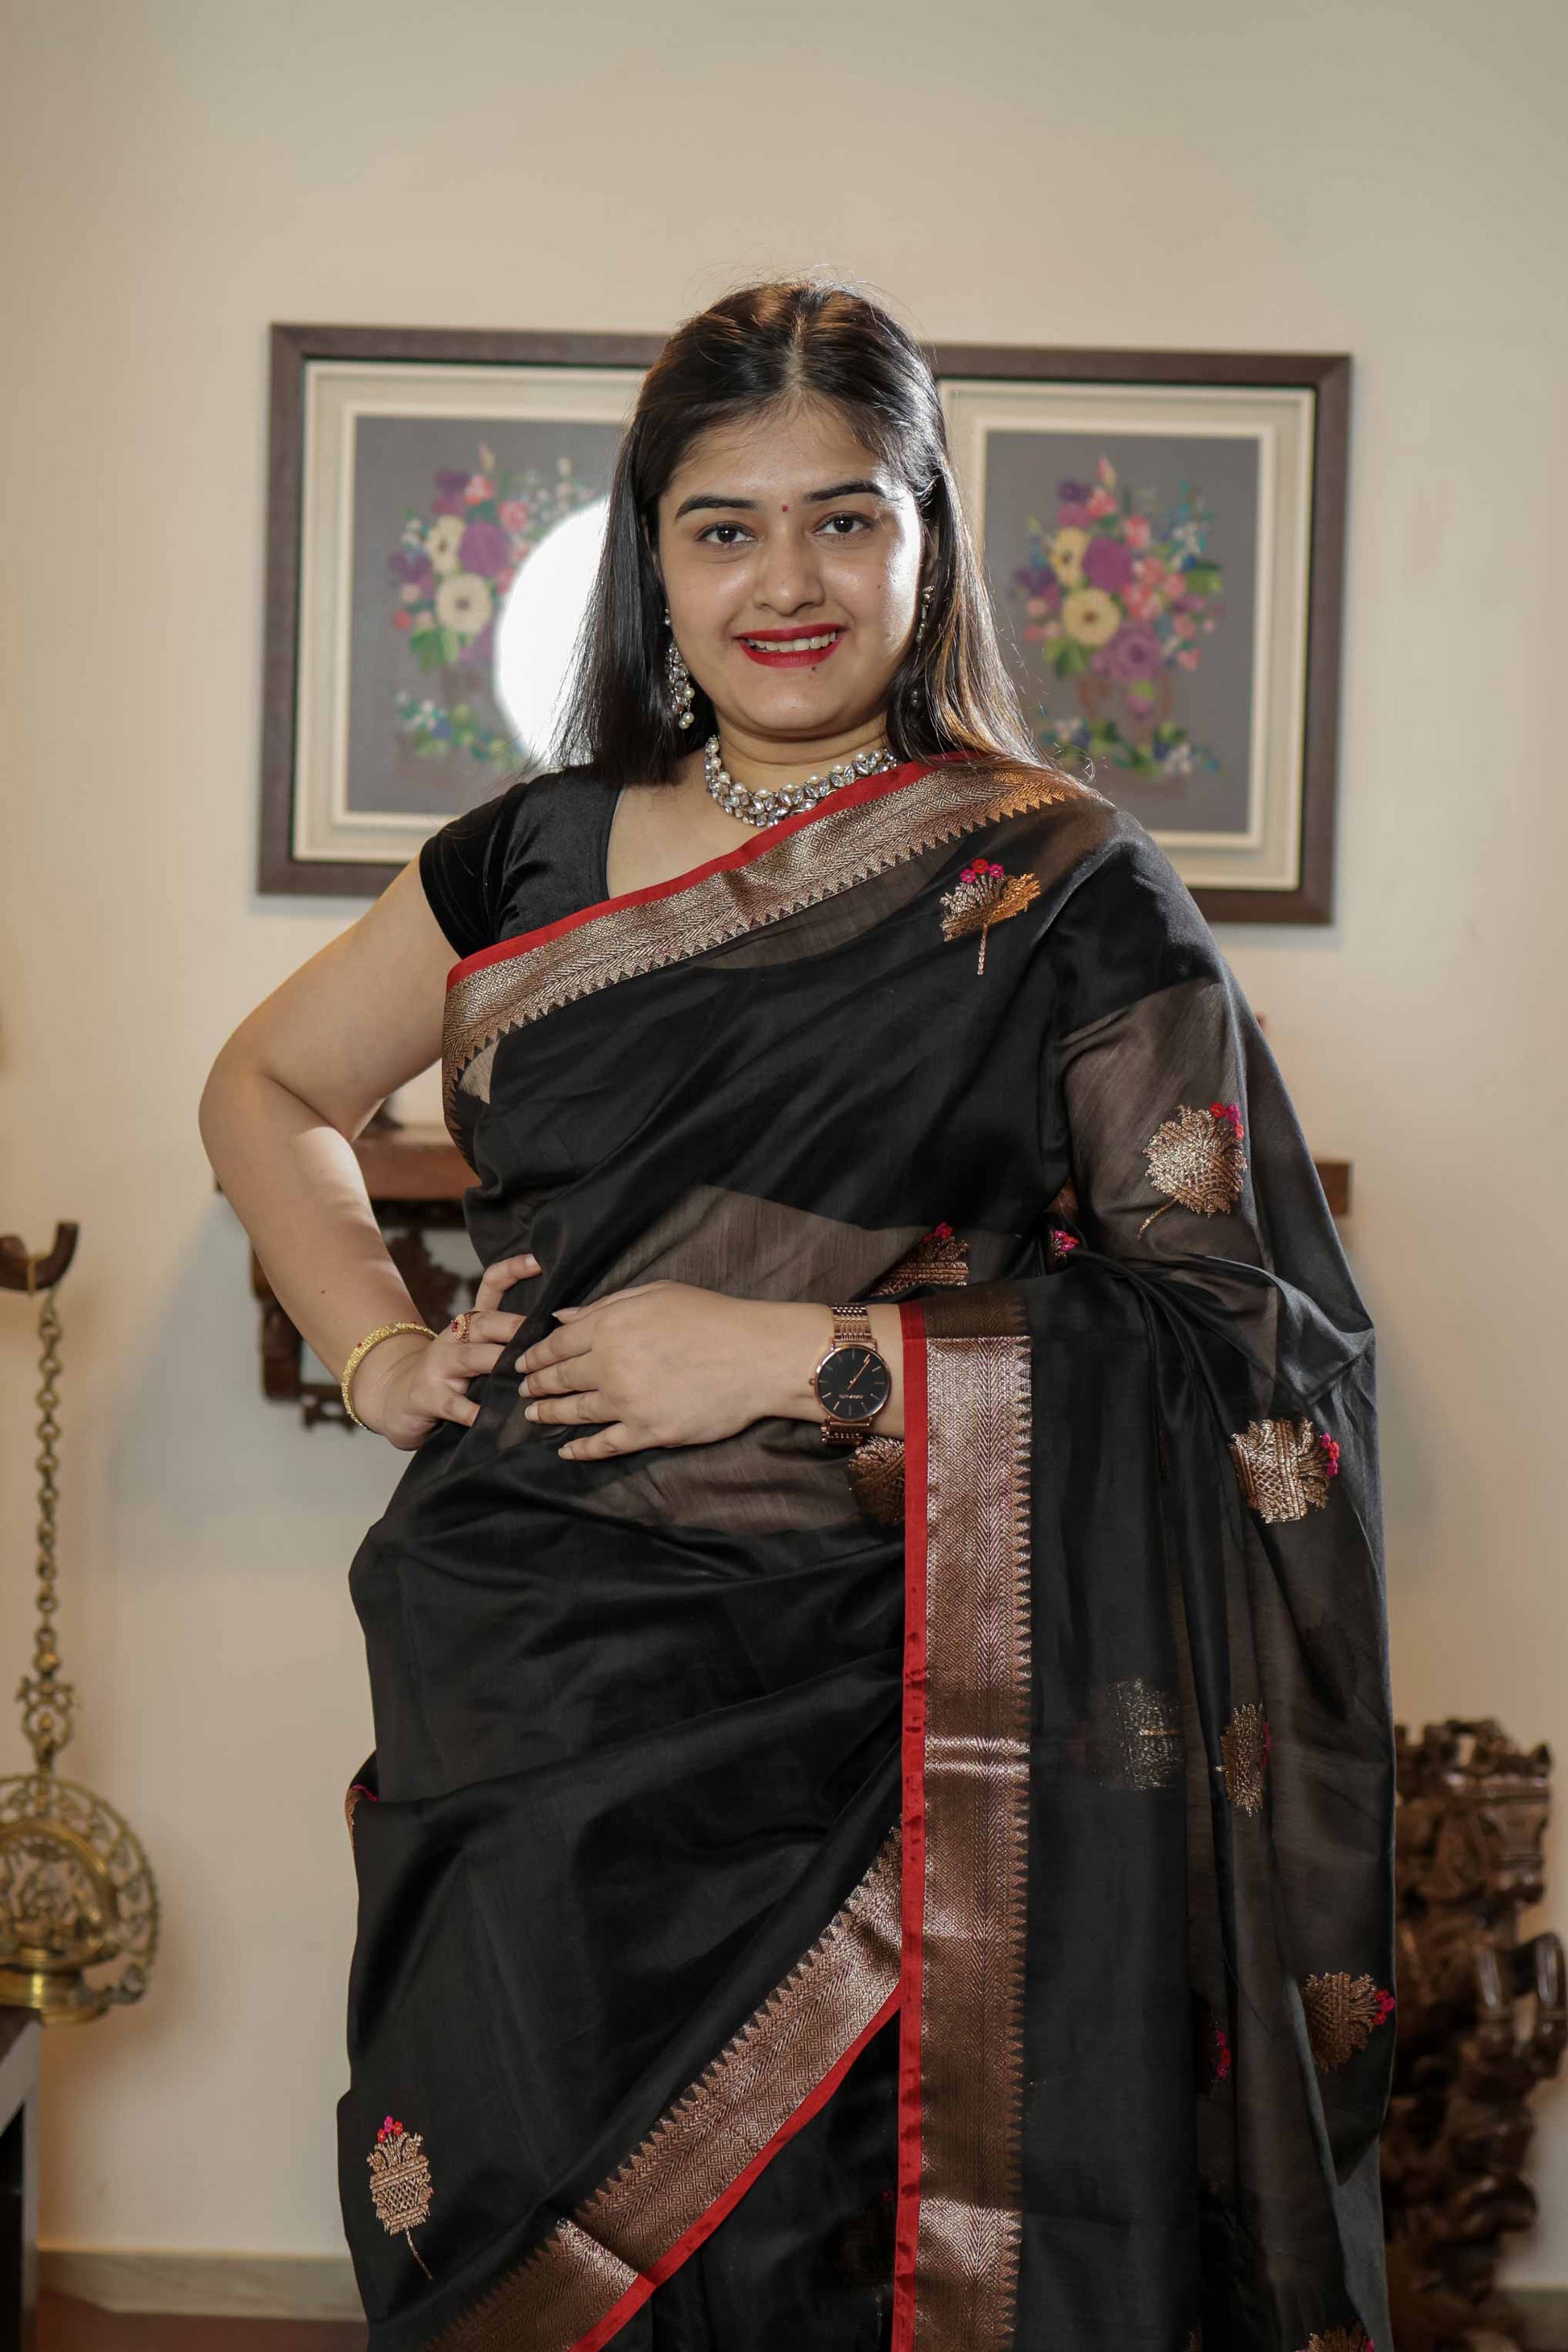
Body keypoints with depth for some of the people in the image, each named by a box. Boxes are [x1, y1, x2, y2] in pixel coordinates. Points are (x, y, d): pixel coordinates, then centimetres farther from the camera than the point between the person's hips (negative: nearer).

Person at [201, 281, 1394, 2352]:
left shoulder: (1058, 887, -3)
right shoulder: (536, 860, 8)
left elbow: (1233, 1334, -7)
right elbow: (264, 1091, 22)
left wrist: (800, 1355, -13)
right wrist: (381, 1357, 6)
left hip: (868, 1718, -3)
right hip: (525, 1698, 3)